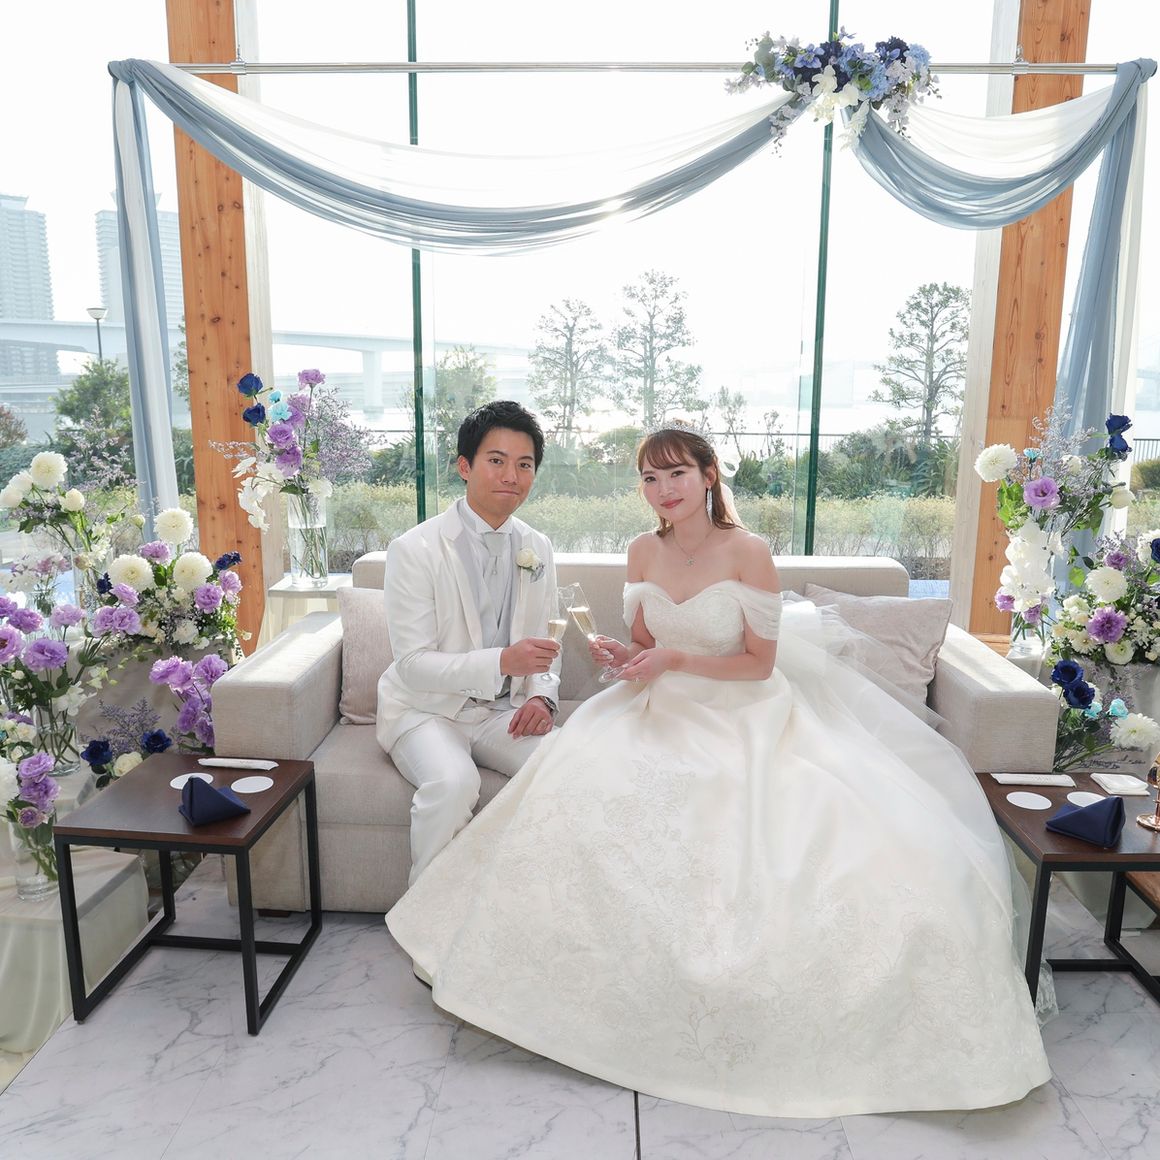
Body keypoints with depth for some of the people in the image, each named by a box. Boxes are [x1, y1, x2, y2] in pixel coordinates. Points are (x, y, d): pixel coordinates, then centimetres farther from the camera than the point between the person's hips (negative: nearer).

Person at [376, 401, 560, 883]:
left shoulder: (538, 549, 5)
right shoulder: (415, 549, -13)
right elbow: (413, 664, -17)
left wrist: (541, 696, -9)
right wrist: (502, 662, -31)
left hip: (502, 710, 5)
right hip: (425, 709, -4)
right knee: (453, 783, -33)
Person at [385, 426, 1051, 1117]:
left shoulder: (748, 552, -14)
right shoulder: (644, 551, 1)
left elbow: (760, 663, -10)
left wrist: (676, 659, -20)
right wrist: (623, 656, -12)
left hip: (746, 723, -3)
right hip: (666, 716, 4)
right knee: (582, 785, -19)